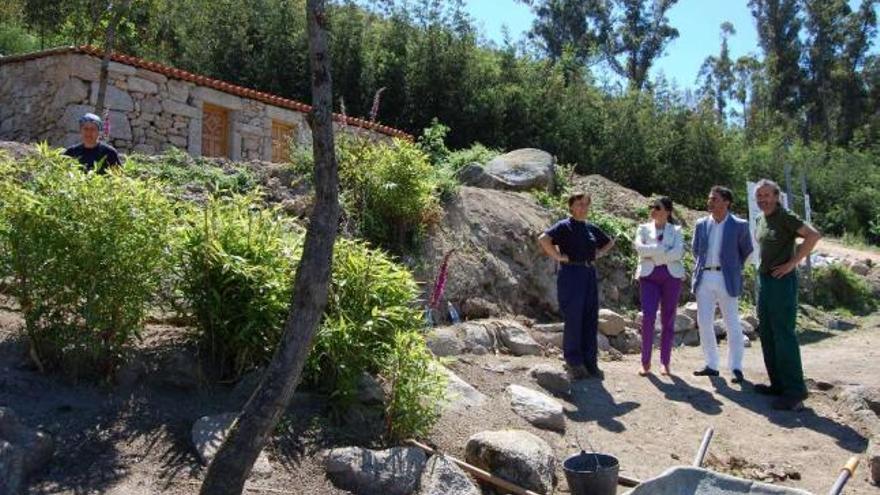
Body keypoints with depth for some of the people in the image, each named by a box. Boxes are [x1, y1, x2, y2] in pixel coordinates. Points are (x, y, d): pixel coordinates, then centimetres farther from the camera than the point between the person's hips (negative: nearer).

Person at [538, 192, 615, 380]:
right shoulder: (564, 226, -6)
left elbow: (610, 242, 31)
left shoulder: (591, 228, 14)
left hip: (590, 274, 7)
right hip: (571, 274, -6)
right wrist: (558, 256, -18)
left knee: (591, 319, 7)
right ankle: (573, 362, 8)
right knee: (573, 319, -3)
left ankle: (590, 362, 15)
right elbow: (543, 239, -22)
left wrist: (599, 253, 14)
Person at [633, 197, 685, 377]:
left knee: (668, 320, 2)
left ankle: (665, 362, 12)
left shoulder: (676, 230, 10)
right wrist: (665, 249, -11)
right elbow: (639, 248, -6)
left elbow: (678, 252, -8)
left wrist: (653, 254, -10)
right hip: (649, 276, 0)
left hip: (671, 275, 0)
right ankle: (645, 362, -1)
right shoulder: (643, 228, 13)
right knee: (648, 318, -11)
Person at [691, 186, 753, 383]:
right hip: (704, 278, 4)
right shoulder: (701, 224, 8)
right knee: (704, 323, 4)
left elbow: (747, 251, 9)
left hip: (726, 280, -4)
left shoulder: (739, 225, -3)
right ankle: (711, 365, 15)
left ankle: (736, 368, 10)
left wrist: (734, 268, 12)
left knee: (732, 325, 1)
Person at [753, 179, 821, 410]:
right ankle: (778, 384, 20)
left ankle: (795, 391, -6)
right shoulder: (759, 220, 12)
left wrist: (792, 263, -21)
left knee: (783, 334, -10)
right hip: (764, 279, 9)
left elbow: (814, 235, -24)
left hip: (782, 280, -9)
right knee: (767, 334, 11)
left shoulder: (785, 217, -11)